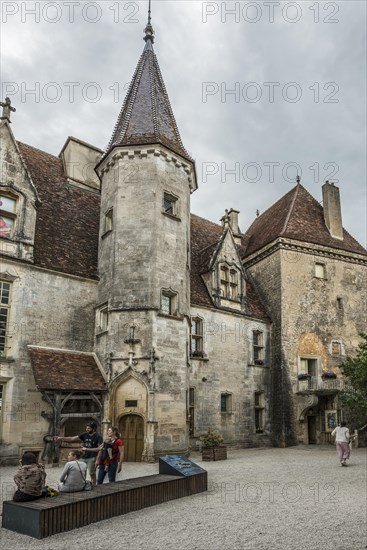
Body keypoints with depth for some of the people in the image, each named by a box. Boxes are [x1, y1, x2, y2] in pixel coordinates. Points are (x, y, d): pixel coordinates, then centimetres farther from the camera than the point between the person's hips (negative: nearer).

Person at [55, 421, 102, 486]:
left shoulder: (98, 437, -11)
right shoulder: (85, 434, 2)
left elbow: (100, 448, -18)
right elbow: (73, 438, 1)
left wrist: (87, 449, -16)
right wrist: (61, 438, -8)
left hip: (91, 458, -5)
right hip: (83, 457, 5)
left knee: (92, 473, -1)